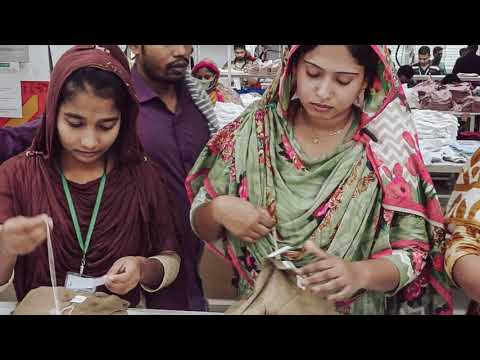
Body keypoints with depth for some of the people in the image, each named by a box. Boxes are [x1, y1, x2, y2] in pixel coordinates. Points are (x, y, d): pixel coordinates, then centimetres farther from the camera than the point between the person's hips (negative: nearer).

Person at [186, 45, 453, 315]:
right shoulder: (255, 131, -11)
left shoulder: (387, 148, -14)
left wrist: (359, 273, -29)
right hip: (259, 302, 1)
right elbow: (202, 224, -3)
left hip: (352, 307, -1)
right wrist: (218, 210, -24)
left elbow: (413, 251, -11)